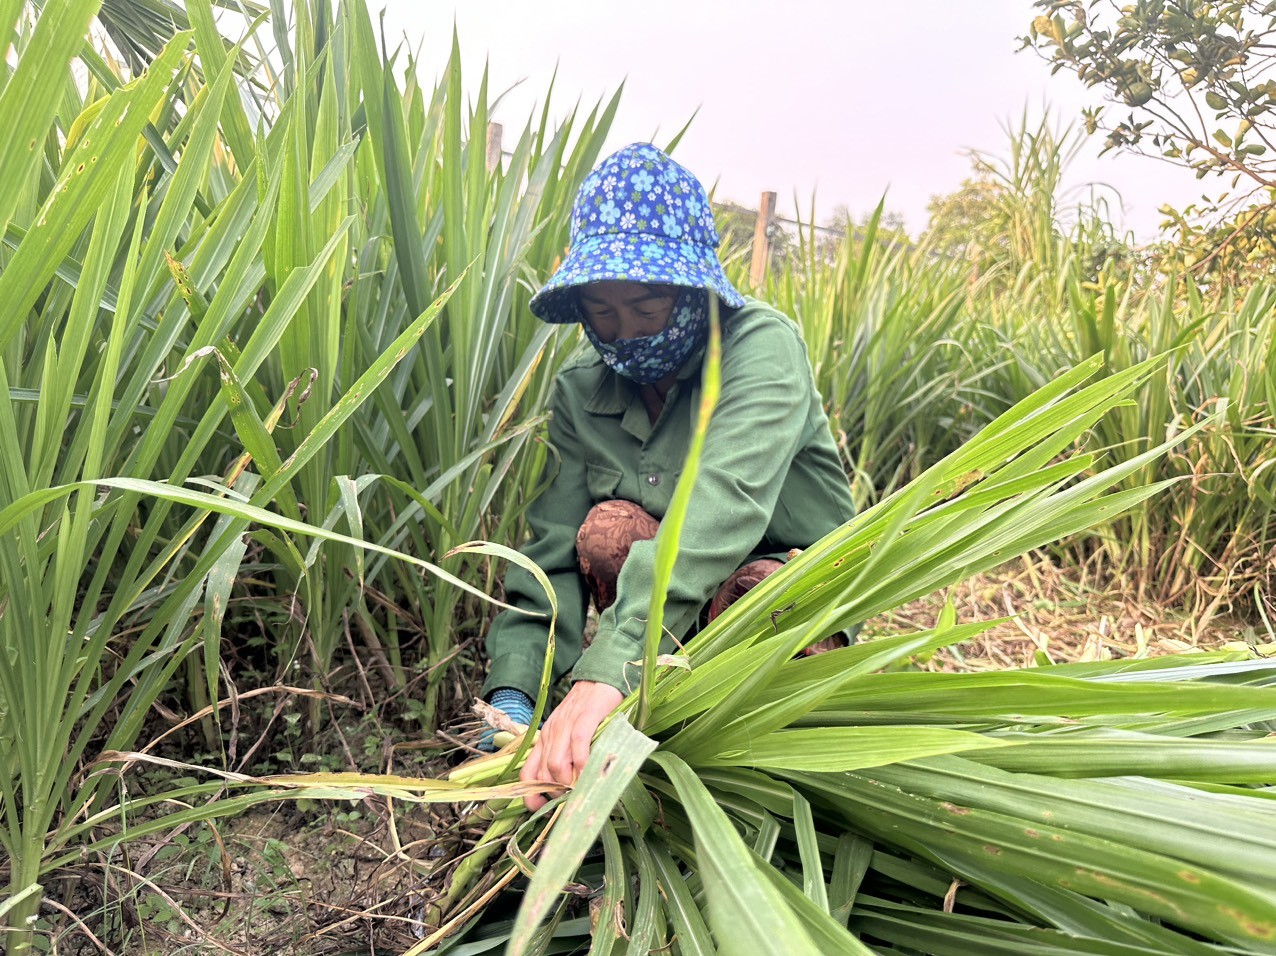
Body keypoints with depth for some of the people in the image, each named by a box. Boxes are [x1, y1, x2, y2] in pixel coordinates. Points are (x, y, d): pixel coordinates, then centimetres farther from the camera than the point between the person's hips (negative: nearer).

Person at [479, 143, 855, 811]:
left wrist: (606, 672, -53)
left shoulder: (760, 344, -23)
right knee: (609, 525, -26)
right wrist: (513, 692, -29)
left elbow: (722, 502, -41)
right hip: (684, 613, 4)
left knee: (751, 591, -37)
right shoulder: (581, 388, -6)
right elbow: (554, 550, -12)